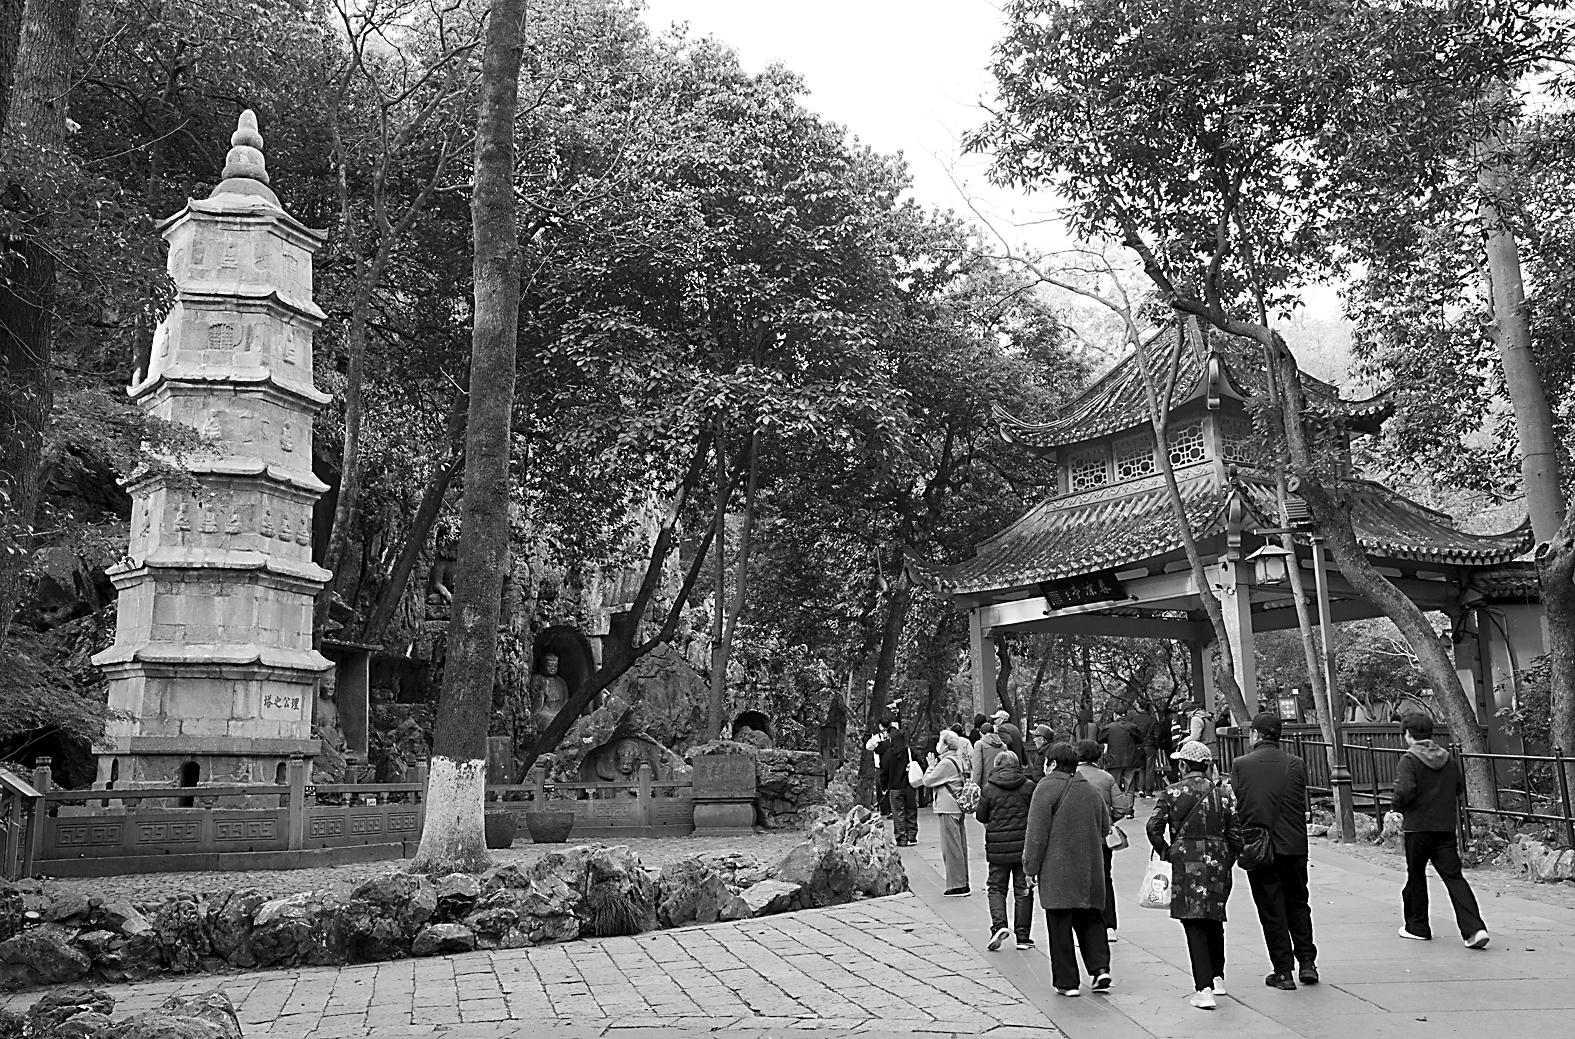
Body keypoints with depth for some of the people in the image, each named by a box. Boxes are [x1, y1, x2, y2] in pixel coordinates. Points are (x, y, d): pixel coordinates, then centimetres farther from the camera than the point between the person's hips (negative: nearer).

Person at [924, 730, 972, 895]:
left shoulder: (946, 763, -17)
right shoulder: (958, 760, 12)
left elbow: (928, 781, -12)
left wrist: (931, 764, 0)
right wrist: (935, 763, 10)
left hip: (948, 809, -10)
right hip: (958, 807, 10)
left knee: (951, 846, -3)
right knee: (960, 845, 14)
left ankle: (957, 885, 1)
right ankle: (963, 883, 20)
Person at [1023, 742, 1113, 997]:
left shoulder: (1047, 788, -9)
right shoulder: (1091, 790, 11)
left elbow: (1036, 833, -12)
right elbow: (1105, 827, 20)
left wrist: (1031, 868, -7)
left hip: (1057, 871, -5)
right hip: (1090, 871, 6)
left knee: (1060, 926, 2)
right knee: (1090, 920, 17)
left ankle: (1067, 981, 5)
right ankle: (1100, 968, 2)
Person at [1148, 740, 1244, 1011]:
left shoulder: (1171, 792, -4)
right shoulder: (1222, 793, 4)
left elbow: (1154, 826, -13)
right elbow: (1235, 835, 3)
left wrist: (1165, 853, 2)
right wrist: (1226, 863, 13)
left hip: (1185, 863, -3)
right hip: (1217, 861, 3)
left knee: (1194, 925, -3)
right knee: (1214, 921, 21)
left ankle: (1204, 989, -9)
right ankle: (1217, 978, 32)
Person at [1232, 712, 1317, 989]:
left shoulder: (1240, 765, -8)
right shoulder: (1296, 764, -1)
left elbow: (1236, 808, -5)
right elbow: (1302, 807, 4)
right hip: (1294, 846, 2)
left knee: (1271, 910, 6)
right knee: (1298, 904, 19)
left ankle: (1283, 971, 9)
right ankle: (1307, 963, 18)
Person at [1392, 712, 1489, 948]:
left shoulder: (1409, 760, -11)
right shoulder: (1448, 758, 8)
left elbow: (1404, 791, -23)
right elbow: (1460, 788, 16)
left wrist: (1397, 806, -3)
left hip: (1417, 828, -4)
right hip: (1446, 827, 5)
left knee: (1416, 876, 10)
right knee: (1454, 876, 1)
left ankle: (1417, 927, 20)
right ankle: (1474, 928, -12)